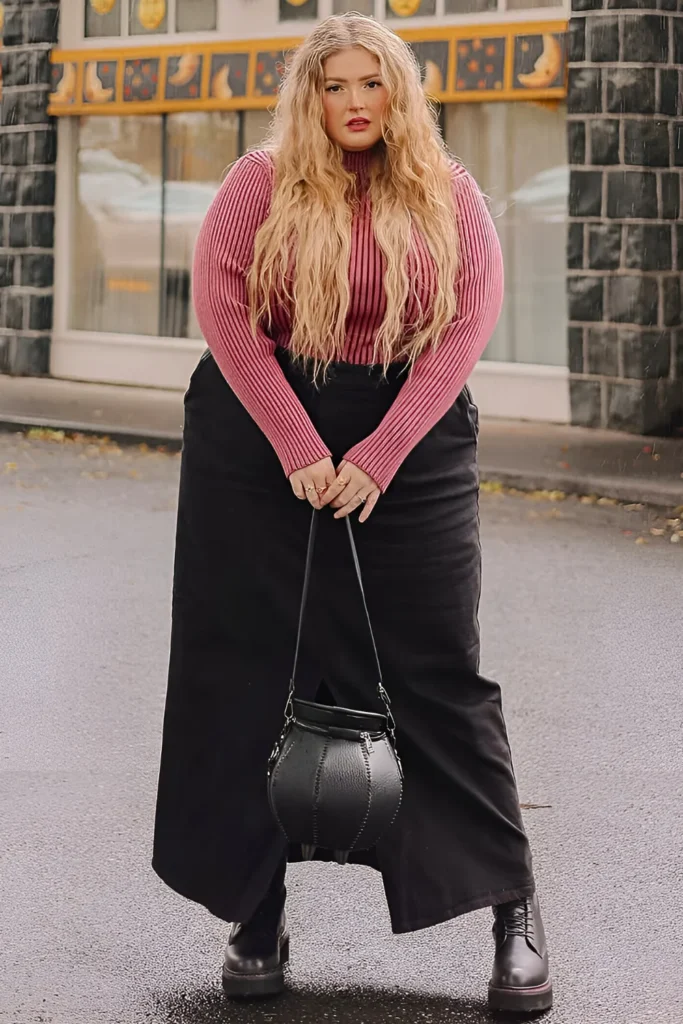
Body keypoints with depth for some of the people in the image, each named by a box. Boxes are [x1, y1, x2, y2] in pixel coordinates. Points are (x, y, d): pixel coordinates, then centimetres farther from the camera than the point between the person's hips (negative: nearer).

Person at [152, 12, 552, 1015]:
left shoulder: (449, 198, 4)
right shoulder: (261, 184, 1)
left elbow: (467, 327, -4)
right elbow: (223, 309, -7)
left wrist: (378, 458, -14)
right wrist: (298, 449, -14)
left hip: (411, 445, 0)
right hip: (259, 440, 0)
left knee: (439, 672, -2)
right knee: (252, 675, 1)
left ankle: (515, 912, 5)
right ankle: (258, 913, 11)